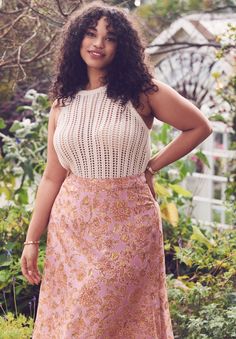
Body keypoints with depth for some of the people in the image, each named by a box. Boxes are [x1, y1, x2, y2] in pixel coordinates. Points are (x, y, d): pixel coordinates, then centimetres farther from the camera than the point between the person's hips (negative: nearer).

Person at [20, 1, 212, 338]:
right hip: (71, 226, 4)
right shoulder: (63, 102, 7)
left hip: (128, 224, -3)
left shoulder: (142, 92, -3)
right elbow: (52, 177, 8)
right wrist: (32, 239, 5)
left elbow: (199, 127, 6)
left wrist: (152, 166, 1)